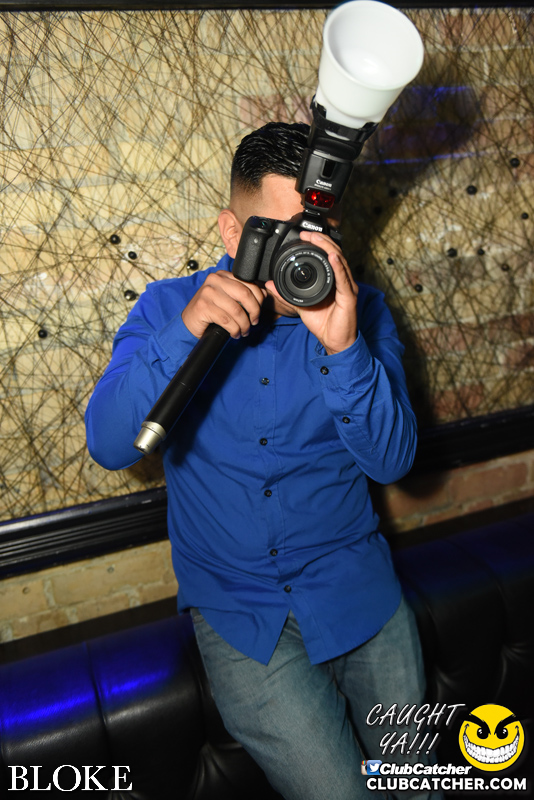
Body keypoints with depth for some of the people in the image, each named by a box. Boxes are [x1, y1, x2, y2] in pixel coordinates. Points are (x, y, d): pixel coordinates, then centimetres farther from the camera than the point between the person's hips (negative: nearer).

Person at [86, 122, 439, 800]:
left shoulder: (360, 312, -5)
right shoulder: (168, 307, -7)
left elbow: (391, 459, -13)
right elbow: (109, 446, -17)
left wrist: (343, 347, -30)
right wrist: (185, 333, -32)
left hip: (352, 584, 2)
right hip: (235, 603, -1)